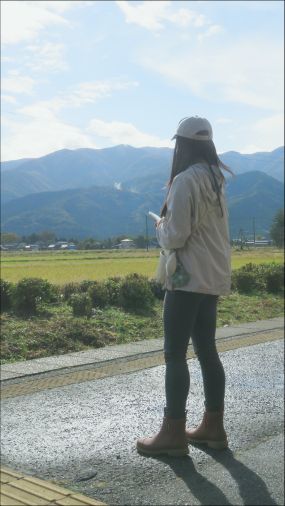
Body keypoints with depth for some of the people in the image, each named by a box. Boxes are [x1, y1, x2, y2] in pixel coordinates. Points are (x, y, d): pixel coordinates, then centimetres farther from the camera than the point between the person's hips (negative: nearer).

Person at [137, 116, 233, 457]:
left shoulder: (185, 180, -15)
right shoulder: (216, 179, 13)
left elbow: (176, 236, -19)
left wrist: (160, 227, 0)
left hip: (189, 279, -9)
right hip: (213, 278, 9)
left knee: (175, 354, -2)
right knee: (206, 351, 14)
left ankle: (173, 432, 4)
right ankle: (213, 425, 21)